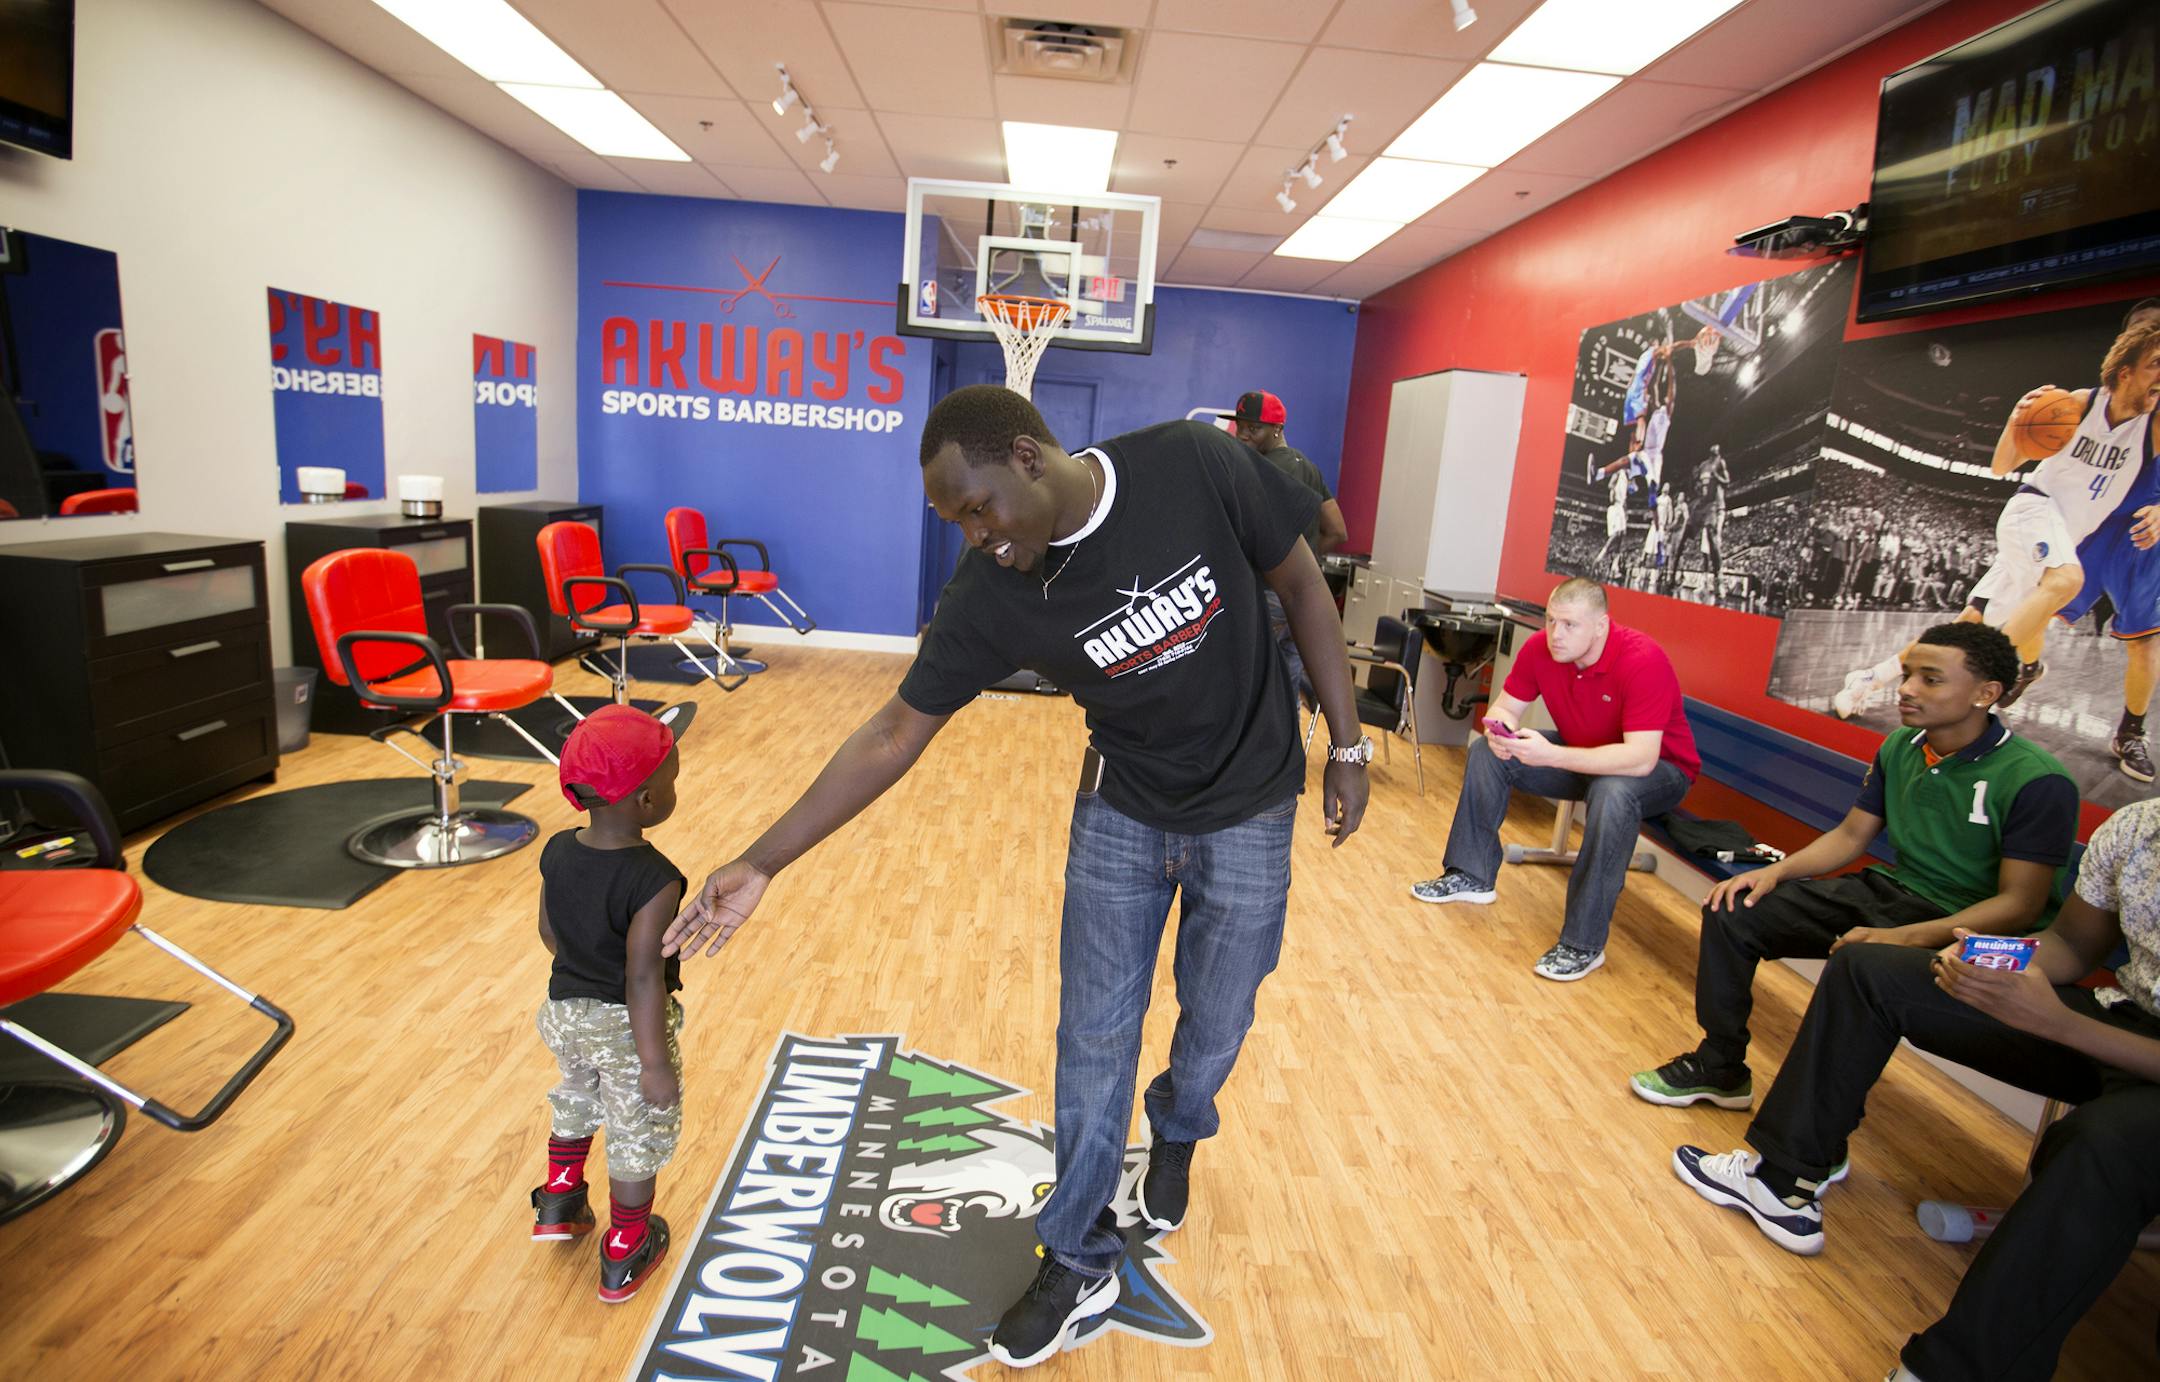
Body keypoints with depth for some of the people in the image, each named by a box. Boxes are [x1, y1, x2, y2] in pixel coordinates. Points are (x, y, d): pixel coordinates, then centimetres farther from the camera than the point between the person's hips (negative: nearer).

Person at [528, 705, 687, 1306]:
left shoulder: (557, 852, -10)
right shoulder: (654, 881, -31)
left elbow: (549, 931, 5)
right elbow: (644, 979, -28)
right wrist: (656, 1063, -18)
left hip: (566, 1010, 6)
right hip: (627, 1026, -6)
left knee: (574, 1107, 33)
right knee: (637, 1140, 16)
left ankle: (558, 1205, 52)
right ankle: (623, 1260, 34)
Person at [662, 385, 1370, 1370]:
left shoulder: (1196, 465, -24)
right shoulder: (992, 596, -20)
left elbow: (1301, 586, -10)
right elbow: (895, 733, -14)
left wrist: (1347, 746, -7)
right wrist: (760, 863, -16)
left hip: (1249, 813, 0)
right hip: (1121, 813, 1)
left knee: (1214, 1027, 14)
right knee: (1093, 1038, 5)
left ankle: (1175, 1133, 50)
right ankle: (1080, 1264, 28)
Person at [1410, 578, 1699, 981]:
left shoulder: (1643, 661, -33)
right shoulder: (1540, 648, -15)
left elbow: (1640, 759, -39)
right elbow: (1504, 706, -5)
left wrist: (1552, 755, -48)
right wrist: (1501, 731, -31)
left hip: (1658, 769, -6)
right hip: (1583, 758, 6)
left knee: (1613, 793, -39)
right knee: (1486, 753, -5)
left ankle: (1583, 944, -28)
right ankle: (1471, 876, 7)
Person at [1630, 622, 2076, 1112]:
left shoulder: (2038, 781, -16)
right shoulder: (1899, 747, 4)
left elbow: (2021, 905, -19)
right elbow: (1851, 835, 11)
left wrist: (1906, 937, -31)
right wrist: (1777, 870, -7)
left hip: (1965, 929, -7)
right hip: (1887, 890, 7)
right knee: (1732, 911, -6)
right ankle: (1720, 1067, 9)